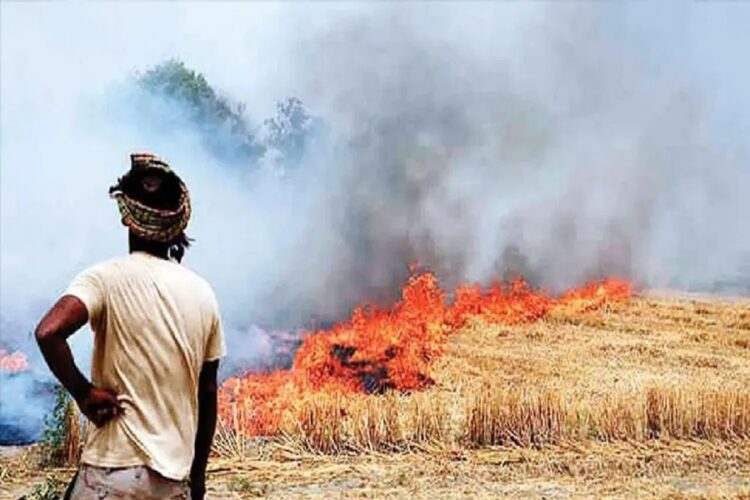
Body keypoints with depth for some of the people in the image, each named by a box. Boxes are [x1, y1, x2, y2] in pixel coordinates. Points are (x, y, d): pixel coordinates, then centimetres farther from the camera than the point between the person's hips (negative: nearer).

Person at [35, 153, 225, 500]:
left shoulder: (108, 278, -7)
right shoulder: (201, 292, 6)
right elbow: (207, 394, 10)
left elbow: (49, 332, -27)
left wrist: (84, 393, -11)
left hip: (116, 470, -4)